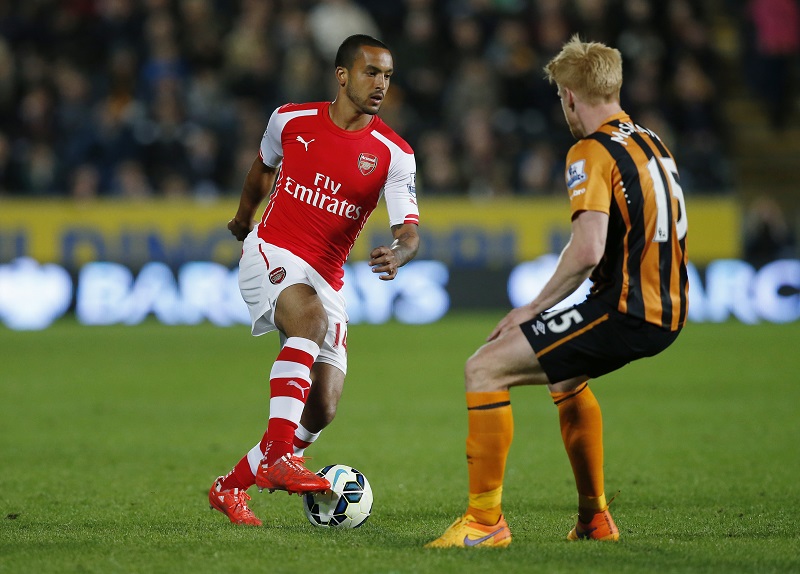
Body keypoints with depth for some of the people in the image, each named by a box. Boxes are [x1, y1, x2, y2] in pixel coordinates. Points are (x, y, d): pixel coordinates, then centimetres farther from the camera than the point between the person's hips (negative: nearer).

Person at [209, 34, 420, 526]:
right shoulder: (290, 120, 0)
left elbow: (409, 231, -12)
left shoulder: (395, 154, -4)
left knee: (323, 408, -6)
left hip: (327, 278, 3)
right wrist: (244, 216, 39)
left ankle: (233, 486, 13)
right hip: (271, 254, -3)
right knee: (311, 319, -35)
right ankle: (277, 456, -42)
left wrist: (399, 254, -36)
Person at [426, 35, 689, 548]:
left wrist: (536, 307, -11)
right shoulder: (652, 144, 16)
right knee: (565, 375, 35)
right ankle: (594, 518, 37)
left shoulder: (592, 152, -12)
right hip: (667, 311, 9)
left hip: (626, 311, -9)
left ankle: (485, 520, -8)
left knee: (485, 369, -8)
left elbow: (588, 250, -24)